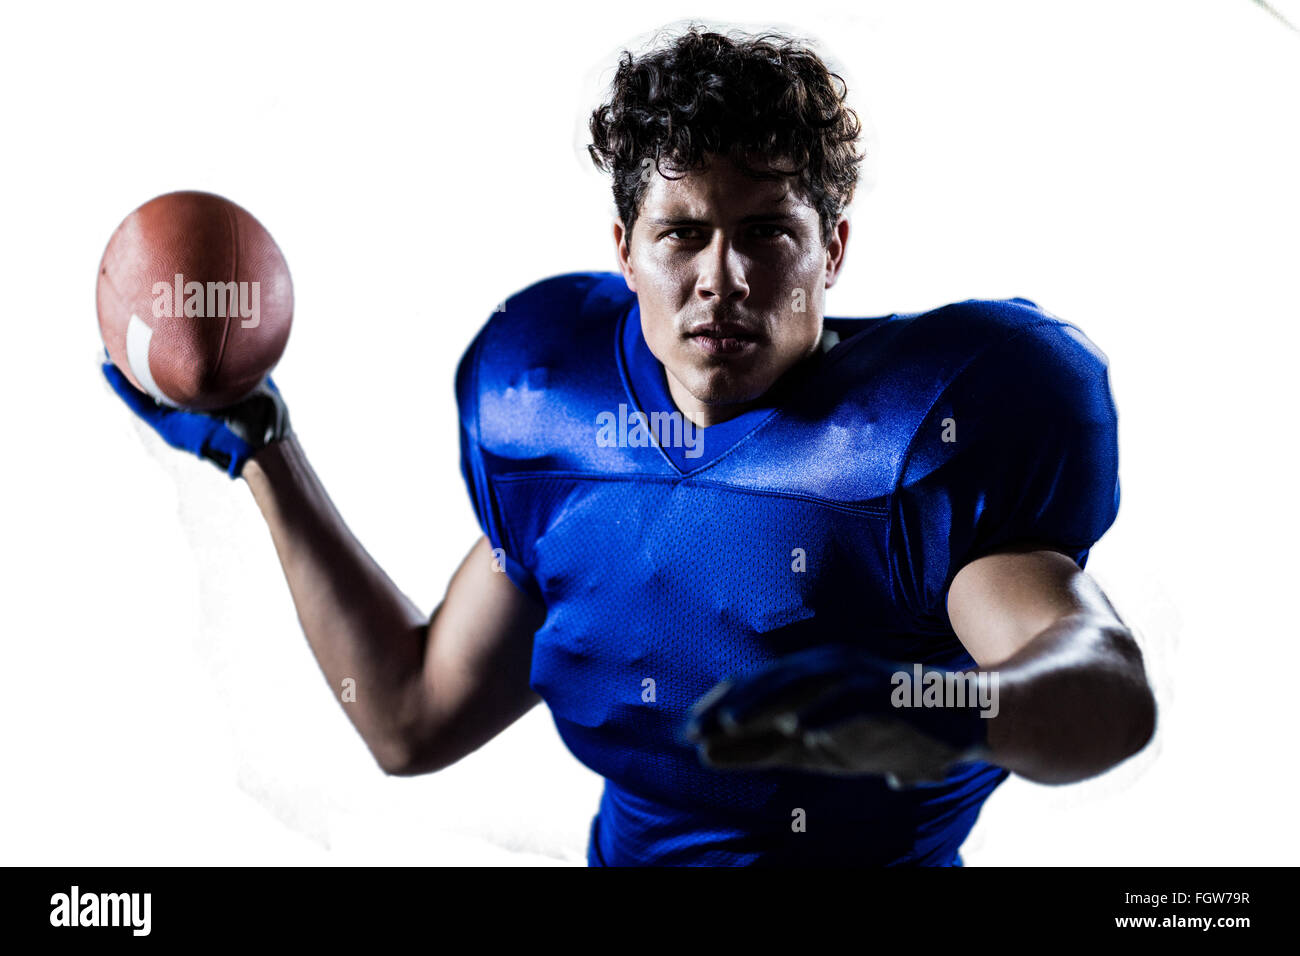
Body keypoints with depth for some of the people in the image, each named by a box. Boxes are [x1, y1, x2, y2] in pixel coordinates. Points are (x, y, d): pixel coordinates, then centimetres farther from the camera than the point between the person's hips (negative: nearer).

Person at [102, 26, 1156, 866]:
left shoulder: (927, 424, -8)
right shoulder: (557, 411, 5)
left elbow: (1116, 694, -21)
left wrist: (936, 703, -41)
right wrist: (261, 448, 13)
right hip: (628, 848, 3)